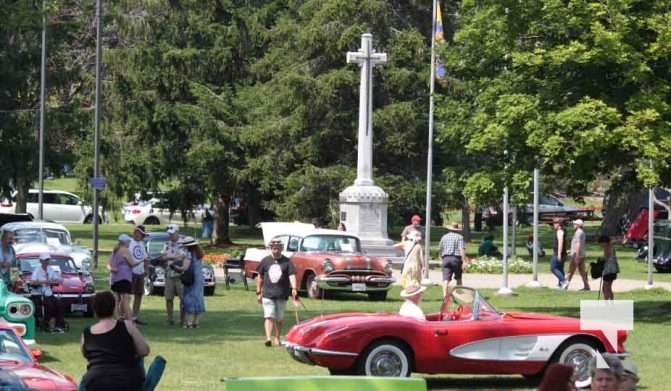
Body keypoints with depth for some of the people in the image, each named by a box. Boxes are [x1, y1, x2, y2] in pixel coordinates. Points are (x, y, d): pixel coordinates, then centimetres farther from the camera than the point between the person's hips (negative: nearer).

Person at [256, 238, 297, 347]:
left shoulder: (286, 262, 2)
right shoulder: (265, 261, 6)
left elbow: (292, 275, -8)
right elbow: (260, 277, 12)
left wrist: (293, 288, -25)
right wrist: (258, 292, 10)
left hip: (281, 295, 0)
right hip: (268, 294, 0)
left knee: (279, 318, 11)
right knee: (269, 317, -12)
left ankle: (277, 338, 26)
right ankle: (268, 338, -23)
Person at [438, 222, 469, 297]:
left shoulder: (444, 237, 12)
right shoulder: (459, 237, 0)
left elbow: (439, 249, 14)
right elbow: (462, 249, -12)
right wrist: (464, 261, -14)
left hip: (445, 259, 2)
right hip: (456, 258, -2)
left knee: (446, 279, -5)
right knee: (458, 278, 16)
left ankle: (445, 295, -20)